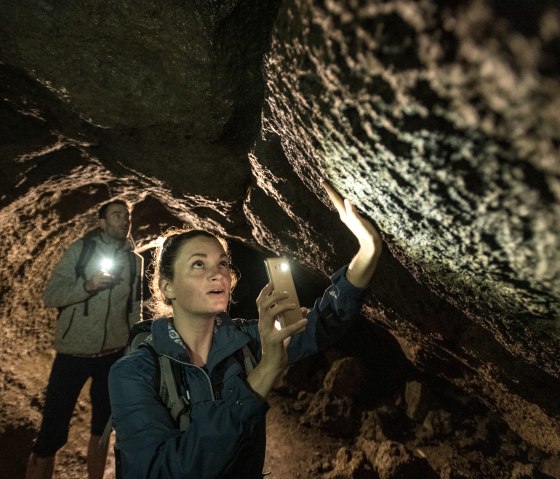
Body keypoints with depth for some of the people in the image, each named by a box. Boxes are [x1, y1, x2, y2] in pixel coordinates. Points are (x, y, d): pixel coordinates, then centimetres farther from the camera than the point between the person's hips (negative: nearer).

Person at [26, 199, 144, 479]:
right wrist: (87, 285, -23)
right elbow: (50, 295, -7)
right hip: (73, 353, -3)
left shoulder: (135, 260, 5)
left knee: (101, 428, 17)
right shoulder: (81, 248, -3)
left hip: (114, 355, 3)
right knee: (52, 433, 1)